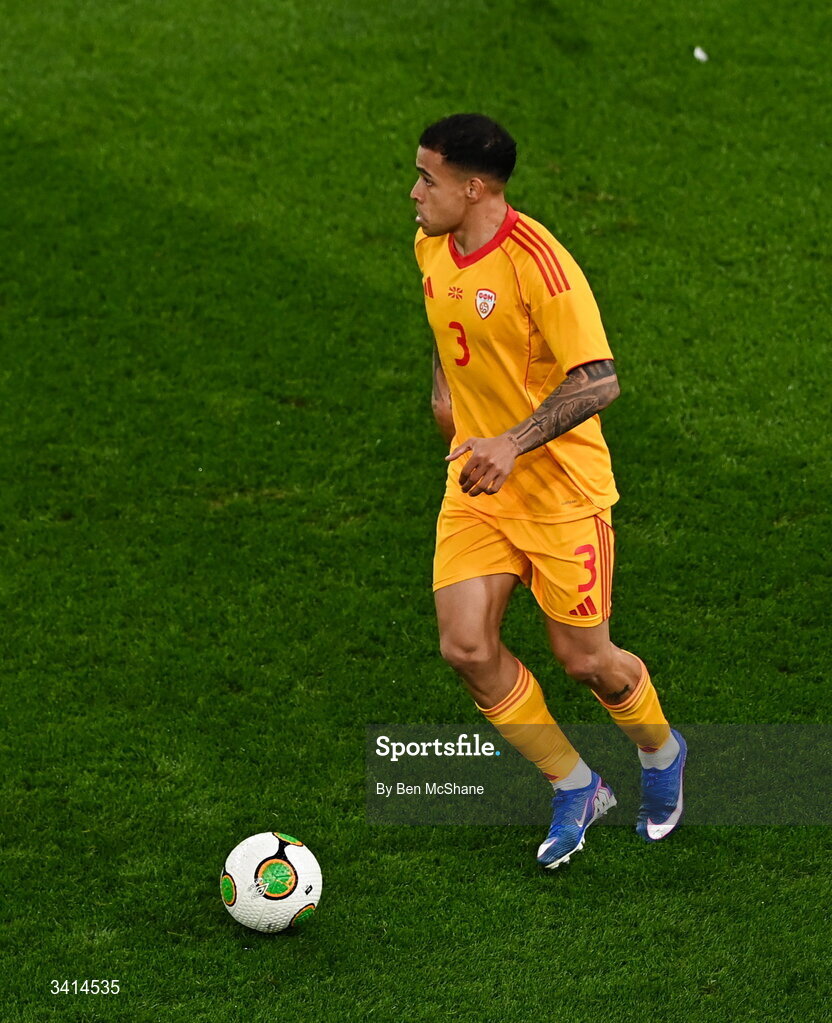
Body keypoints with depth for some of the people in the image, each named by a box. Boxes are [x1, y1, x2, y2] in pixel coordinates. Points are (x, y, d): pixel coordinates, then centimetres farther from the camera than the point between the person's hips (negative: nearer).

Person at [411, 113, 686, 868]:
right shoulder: (431, 247, 1)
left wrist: (514, 444, -32)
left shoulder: (538, 262, -23)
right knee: (467, 647, -6)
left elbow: (599, 382, -25)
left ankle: (662, 754, 36)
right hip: (476, 479, 6)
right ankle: (576, 790, 14)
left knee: (583, 658, 2)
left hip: (559, 486, -6)